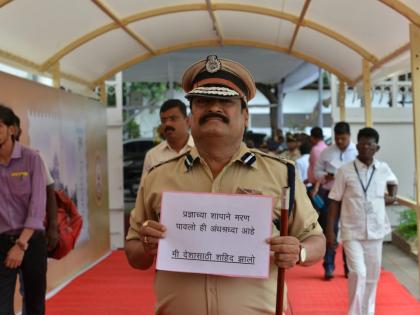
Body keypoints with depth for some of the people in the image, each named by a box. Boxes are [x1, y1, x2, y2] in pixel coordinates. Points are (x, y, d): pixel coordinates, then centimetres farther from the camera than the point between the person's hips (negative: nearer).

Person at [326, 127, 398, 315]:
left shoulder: (384, 169, 2)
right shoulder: (345, 171, -7)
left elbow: (393, 182, 26)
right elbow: (335, 202, -4)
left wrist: (392, 197, 6)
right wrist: (330, 230, -7)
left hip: (375, 231, 3)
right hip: (352, 232, -3)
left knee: (372, 276, 12)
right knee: (358, 273, -14)